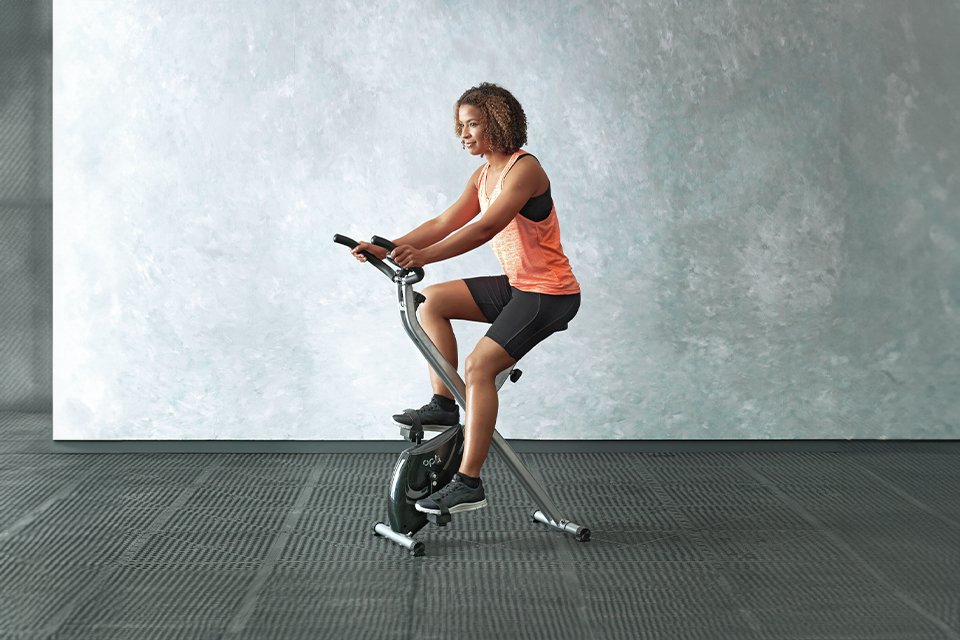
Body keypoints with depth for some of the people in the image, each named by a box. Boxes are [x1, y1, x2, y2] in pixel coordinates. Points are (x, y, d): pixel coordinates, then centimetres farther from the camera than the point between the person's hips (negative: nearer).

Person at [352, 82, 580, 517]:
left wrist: (424, 256, -39)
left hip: (549, 293, -9)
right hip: (516, 284, 9)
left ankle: (469, 484, -16)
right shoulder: (484, 174, 11)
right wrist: (389, 248, -6)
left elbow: (486, 227, -30)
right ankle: (443, 404, 6)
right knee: (432, 301, 4)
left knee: (479, 364, -19)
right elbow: (445, 222, 6)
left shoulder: (524, 169, -18)